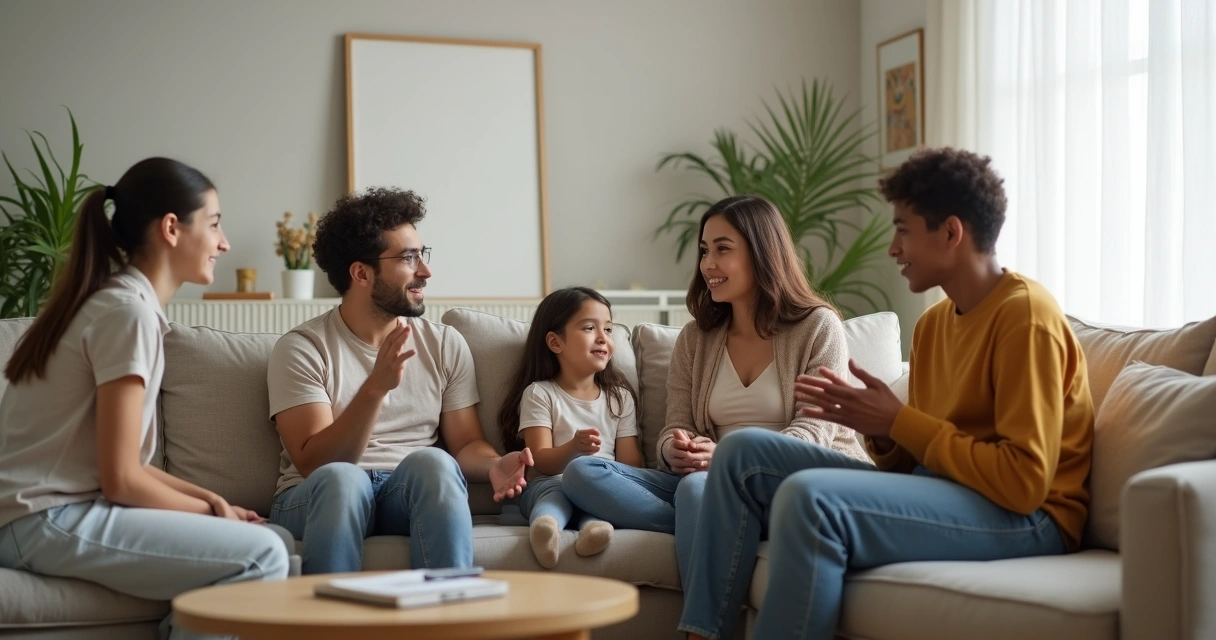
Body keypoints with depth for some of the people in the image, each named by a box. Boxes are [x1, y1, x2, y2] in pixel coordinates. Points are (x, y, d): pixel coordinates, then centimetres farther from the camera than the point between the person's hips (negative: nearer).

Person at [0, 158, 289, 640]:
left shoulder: (116, 301, 16)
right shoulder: (128, 309, -12)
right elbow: (121, 479, -16)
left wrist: (209, 500, 3)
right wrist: (211, 511, -2)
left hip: (53, 510, 9)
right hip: (46, 519, -9)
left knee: (276, 541, 1)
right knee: (261, 556, -21)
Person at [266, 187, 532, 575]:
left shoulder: (445, 345, 11)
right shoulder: (302, 348, -2)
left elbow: (466, 444, 11)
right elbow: (313, 463, -12)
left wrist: (494, 466, -14)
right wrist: (376, 386, -26)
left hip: (413, 497, 3)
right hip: (322, 499, -2)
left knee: (431, 461, -33)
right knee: (341, 478, -38)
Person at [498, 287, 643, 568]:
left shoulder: (621, 397, 19)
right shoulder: (539, 394, 8)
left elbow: (630, 462, 10)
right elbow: (542, 462, -4)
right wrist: (574, 447, -27)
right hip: (549, 484, -3)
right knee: (558, 490, -37)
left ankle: (592, 525, -61)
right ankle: (545, 524, -66)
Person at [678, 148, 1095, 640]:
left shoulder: (1025, 316, -13)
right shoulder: (934, 323, 14)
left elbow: (1024, 481, -21)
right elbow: (912, 461, 14)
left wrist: (900, 422, -15)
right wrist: (877, 426, -8)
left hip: (1022, 518, -9)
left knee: (809, 497, -32)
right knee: (742, 454, 2)